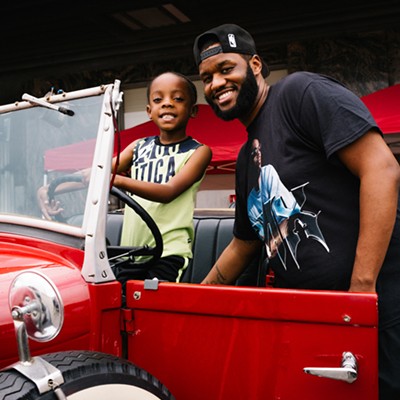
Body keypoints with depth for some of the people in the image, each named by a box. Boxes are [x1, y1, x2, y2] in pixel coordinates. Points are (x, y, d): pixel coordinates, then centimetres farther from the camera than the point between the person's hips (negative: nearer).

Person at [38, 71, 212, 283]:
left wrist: (118, 180, -30)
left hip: (169, 252, -4)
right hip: (130, 252, 5)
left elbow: (169, 191, -16)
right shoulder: (138, 147, 13)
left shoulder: (198, 152, 0)